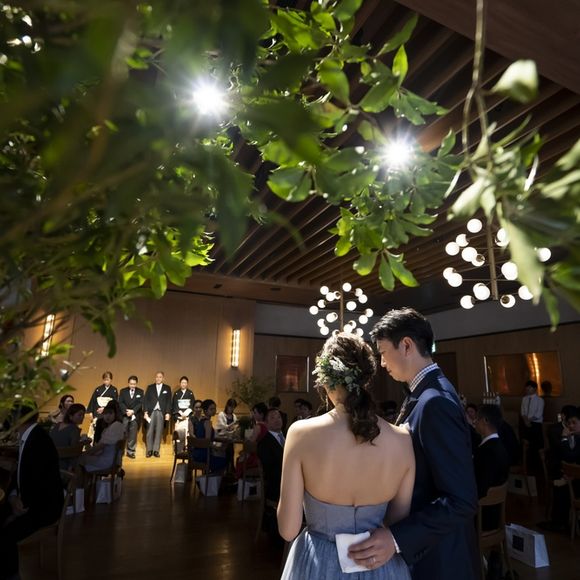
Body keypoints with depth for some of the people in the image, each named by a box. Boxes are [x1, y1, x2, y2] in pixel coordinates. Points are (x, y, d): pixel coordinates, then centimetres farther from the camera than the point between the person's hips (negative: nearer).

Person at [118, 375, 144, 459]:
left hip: (135, 416, 0)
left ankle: (130, 451, 8)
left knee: (133, 435, 1)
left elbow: (140, 403, -3)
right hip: (124, 415, 0)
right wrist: (126, 411, -16)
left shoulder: (140, 392, 5)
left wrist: (133, 411, -17)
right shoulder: (123, 391, 7)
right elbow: (120, 403, -2)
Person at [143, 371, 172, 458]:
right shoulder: (150, 387, 9)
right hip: (151, 412, 0)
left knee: (159, 432, 0)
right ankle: (149, 450, 9)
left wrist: (168, 413, -3)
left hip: (161, 412, 0)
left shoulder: (167, 388, 8)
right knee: (150, 431, 0)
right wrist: (145, 412, -4)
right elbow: (145, 400, 5)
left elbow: (169, 402, 5)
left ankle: (156, 450, 7)